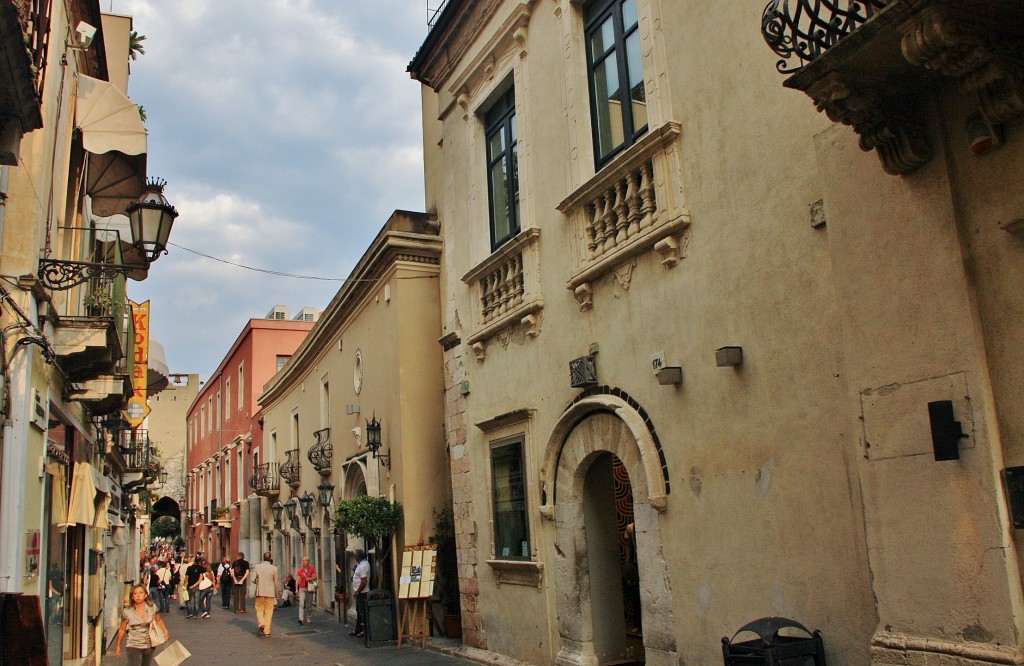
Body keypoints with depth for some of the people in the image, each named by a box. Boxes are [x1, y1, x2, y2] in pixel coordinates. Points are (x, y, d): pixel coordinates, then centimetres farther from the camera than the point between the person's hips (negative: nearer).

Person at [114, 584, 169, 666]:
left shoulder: (152, 608, -7)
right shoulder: (127, 612, -12)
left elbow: (158, 620, 9)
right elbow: (122, 629, 1)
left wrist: (165, 631, -3)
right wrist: (117, 646, 7)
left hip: (149, 646, 3)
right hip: (133, 647, -3)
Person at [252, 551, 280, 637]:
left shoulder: (257, 567, -4)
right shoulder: (274, 568, -7)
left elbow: (253, 580, -7)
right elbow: (276, 583, -2)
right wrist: (277, 594, 10)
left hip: (260, 592, 1)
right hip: (270, 593, -1)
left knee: (259, 610, 13)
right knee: (268, 612, 8)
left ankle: (261, 624, -12)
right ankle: (266, 631, 9)